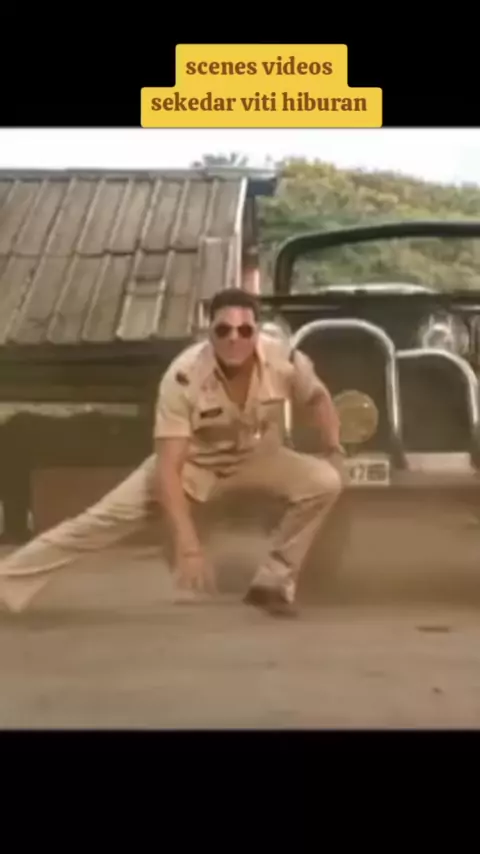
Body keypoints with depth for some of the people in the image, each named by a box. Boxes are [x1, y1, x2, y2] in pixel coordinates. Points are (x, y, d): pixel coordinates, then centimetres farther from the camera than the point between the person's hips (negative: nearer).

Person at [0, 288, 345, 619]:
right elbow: (168, 466, -36)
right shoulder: (183, 377, -34)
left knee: (325, 482, -20)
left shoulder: (285, 361, -26)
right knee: (103, 519, -16)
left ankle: (274, 580, -5)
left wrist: (334, 452, -9)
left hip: (257, 457, 3)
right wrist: (187, 543, -44)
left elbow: (318, 399, 0)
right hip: (193, 461, -3)